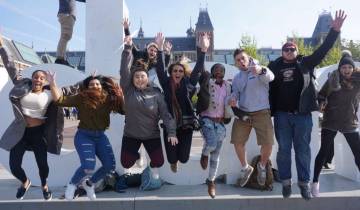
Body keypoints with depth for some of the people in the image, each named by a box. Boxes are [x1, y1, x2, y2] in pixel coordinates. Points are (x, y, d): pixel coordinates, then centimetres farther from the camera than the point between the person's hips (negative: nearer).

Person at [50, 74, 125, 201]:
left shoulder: (109, 100, -1)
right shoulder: (81, 98, -7)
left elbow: (124, 109, -1)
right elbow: (60, 100, -11)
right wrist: (53, 84, -19)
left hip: (100, 136, 4)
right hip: (84, 136, -4)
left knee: (110, 165, 0)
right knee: (88, 167, -19)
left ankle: (89, 183, 27)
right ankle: (72, 184, 14)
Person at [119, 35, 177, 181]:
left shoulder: (156, 94, -9)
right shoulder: (128, 90, -8)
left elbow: (165, 114, -12)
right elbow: (124, 70, -19)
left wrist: (171, 132, -22)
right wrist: (128, 48, -25)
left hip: (152, 135, 0)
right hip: (131, 134, 1)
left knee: (159, 162, -4)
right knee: (126, 164, 3)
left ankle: (153, 167, 35)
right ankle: (136, 156, 40)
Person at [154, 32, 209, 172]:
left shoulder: (188, 84, 1)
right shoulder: (166, 84, 0)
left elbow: (198, 69, -7)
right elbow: (159, 68, -9)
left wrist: (203, 50, -19)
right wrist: (159, 48, -21)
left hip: (186, 124, 1)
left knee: (183, 158, 3)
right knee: (172, 158, 2)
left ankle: (177, 159, 41)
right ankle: (173, 161, 41)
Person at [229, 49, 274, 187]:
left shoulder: (260, 69, -4)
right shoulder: (236, 78, 13)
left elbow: (270, 77, -26)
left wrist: (261, 71, -51)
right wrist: (233, 99, -7)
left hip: (261, 113, -4)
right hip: (242, 113, 5)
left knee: (267, 144, -8)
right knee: (237, 142, 3)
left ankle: (262, 166, 24)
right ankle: (245, 168, 28)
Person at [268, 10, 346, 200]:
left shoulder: (305, 63, 7)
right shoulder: (274, 67, 5)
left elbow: (323, 50, 1)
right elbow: (268, 88, 5)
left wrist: (334, 30, -9)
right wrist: (270, 112, -4)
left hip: (302, 114, 1)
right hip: (282, 114, 0)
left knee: (303, 149, 7)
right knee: (284, 149, 6)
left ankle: (304, 182, 17)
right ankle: (286, 182, 18)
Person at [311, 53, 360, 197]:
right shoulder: (333, 79, -2)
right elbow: (321, 95, -1)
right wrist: (322, 103, -19)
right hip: (330, 121, -2)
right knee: (324, 151, 2)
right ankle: (315, 182, 13)